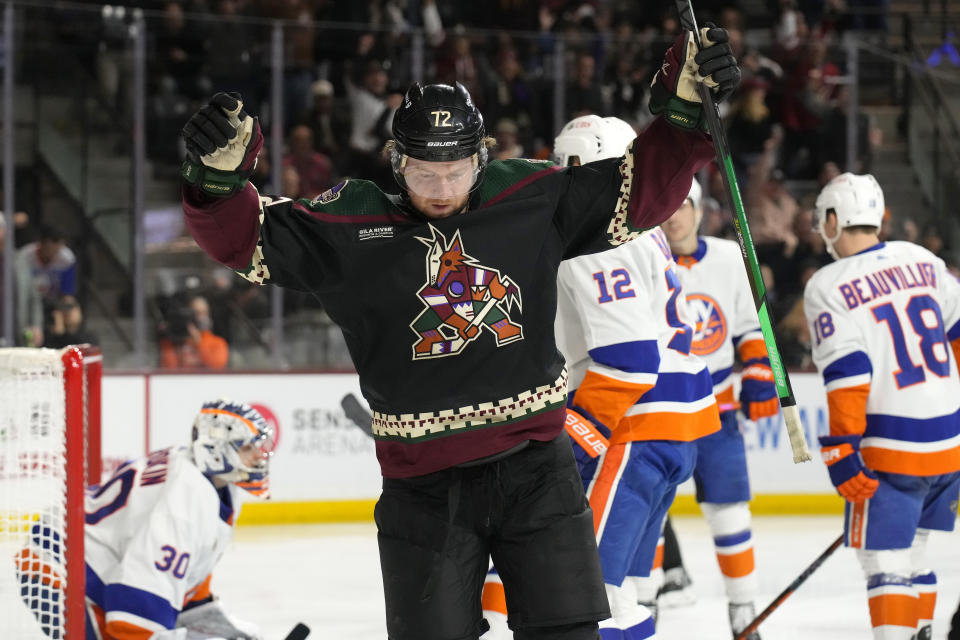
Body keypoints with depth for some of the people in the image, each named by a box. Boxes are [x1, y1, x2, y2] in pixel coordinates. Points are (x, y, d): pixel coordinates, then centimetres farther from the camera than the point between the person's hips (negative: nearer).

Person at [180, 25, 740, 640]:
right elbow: (244, 237, -6)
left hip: (535, 463, 1)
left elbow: (641, 190, 4)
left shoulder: (532, 199, 0)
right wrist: (220, 174, -26)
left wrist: (684, 109, -9)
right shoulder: (352, 221, -5)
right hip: (423, 485, -1)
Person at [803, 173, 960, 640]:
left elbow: (848, 375, -16)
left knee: (883, 556, -5)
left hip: (892, 448, -6)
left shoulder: (827, 287, -8)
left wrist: (841, 450, -14)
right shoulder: (921, 261, 9)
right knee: (909, 543, 21)